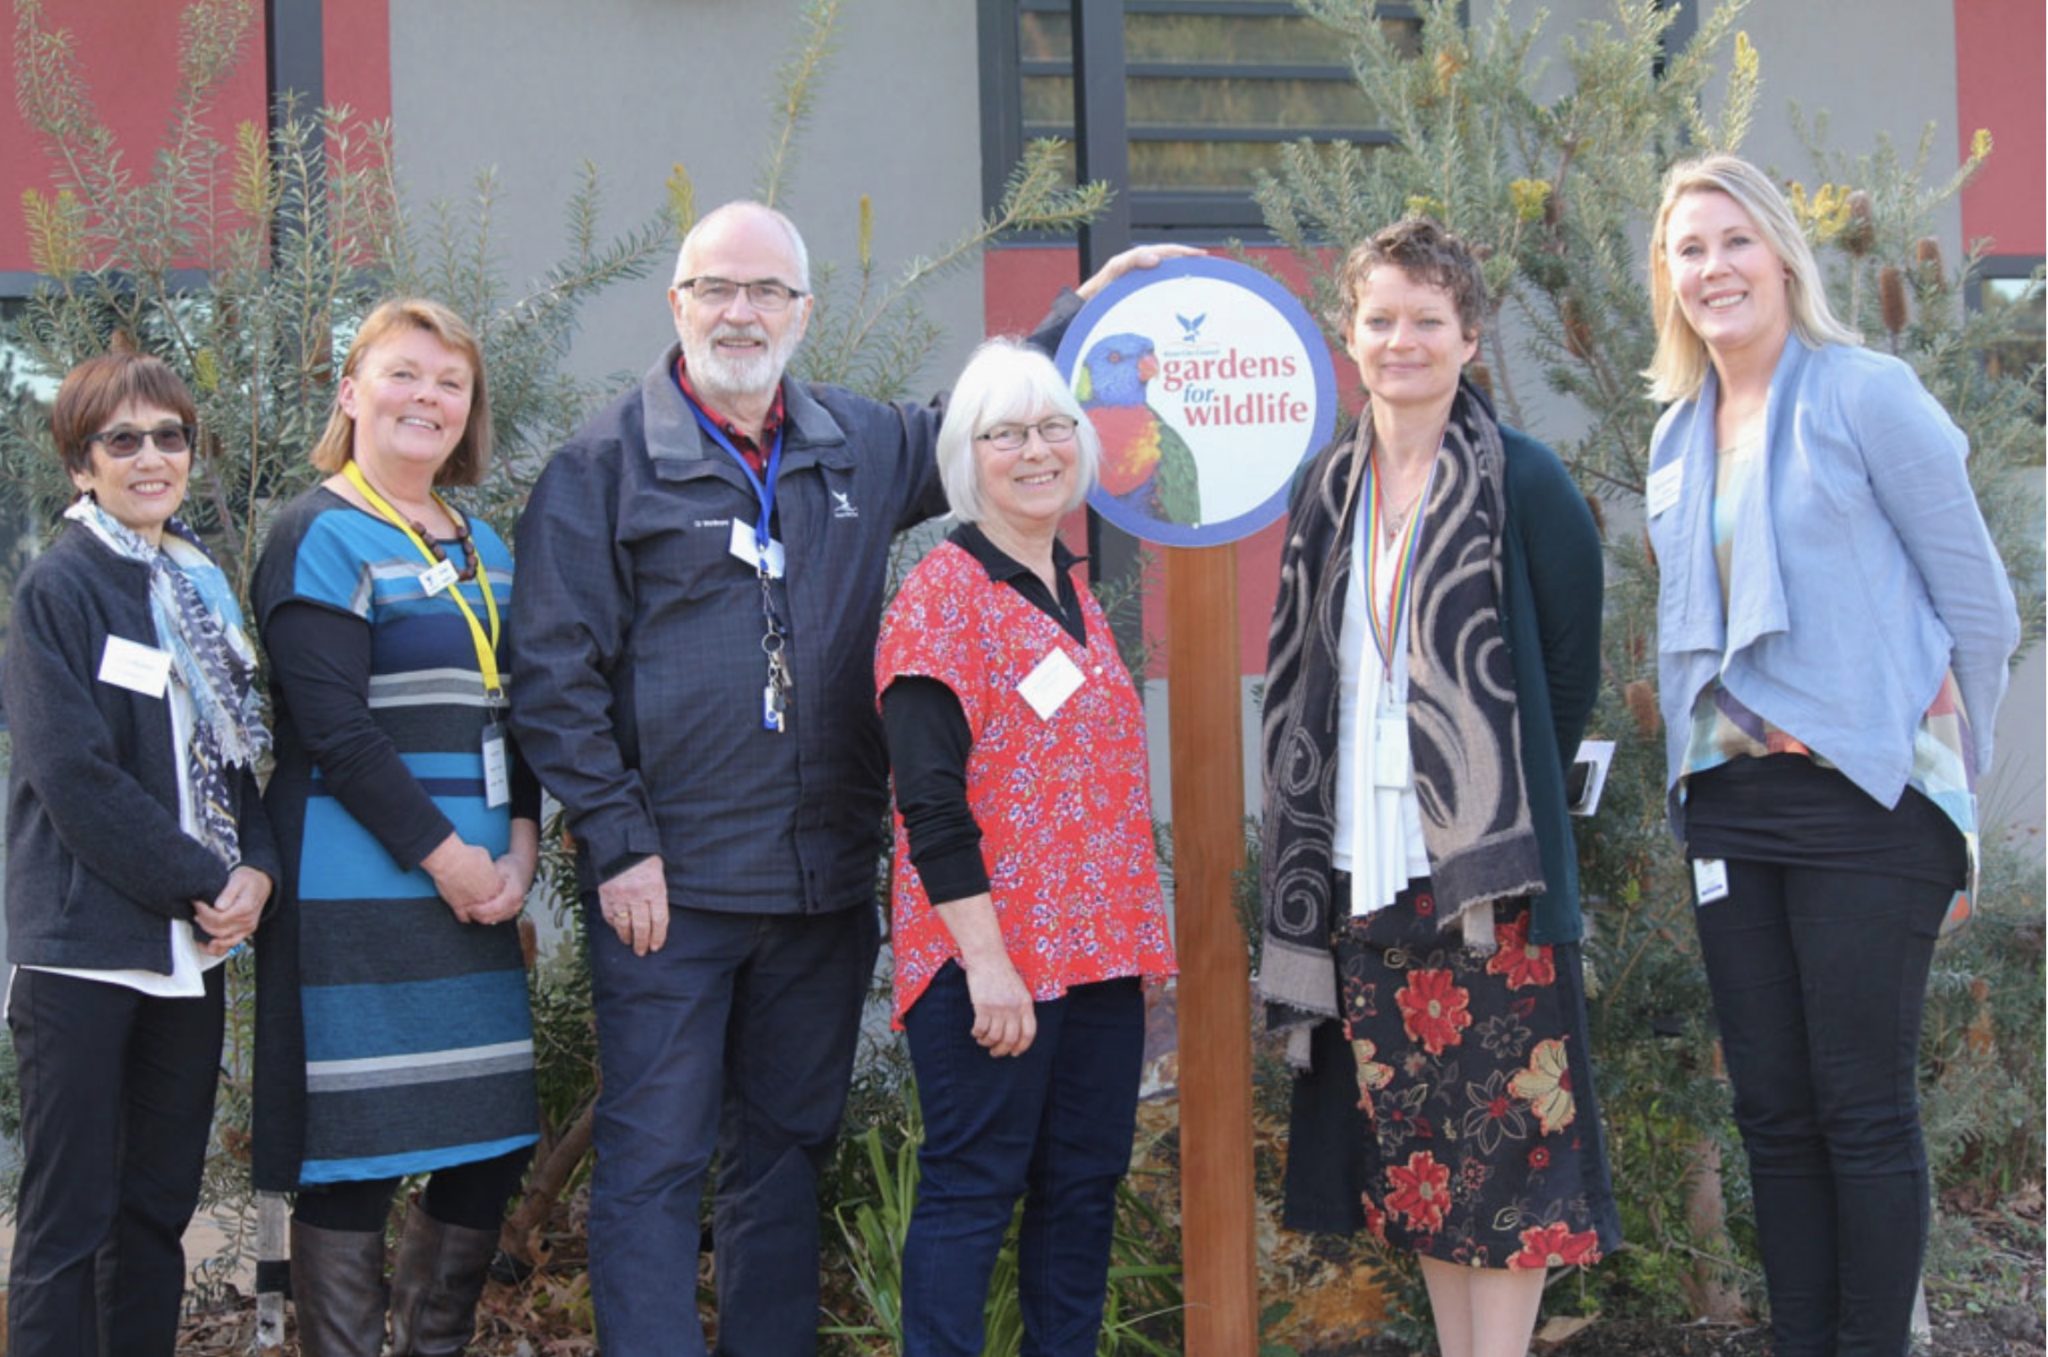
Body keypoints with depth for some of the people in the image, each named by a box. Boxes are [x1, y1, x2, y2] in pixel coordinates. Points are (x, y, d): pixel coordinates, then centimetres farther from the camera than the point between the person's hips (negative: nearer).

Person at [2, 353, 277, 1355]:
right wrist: (202, 882, -13)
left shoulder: (201, 587, 14)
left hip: (191, 941, 7)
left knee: (160, 1203, 12)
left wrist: (254, 867, -3)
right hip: (86, 942, -6)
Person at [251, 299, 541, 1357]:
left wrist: (520, 844, -1)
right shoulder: (323, 537, -6)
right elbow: (334, 731, -14)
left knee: (495, 1148, 10)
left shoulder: (482, 548, 17)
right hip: (358, 900, -7)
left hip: (478, 895, 7)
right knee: (354, 1164, -2)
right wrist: (443, 855, -14)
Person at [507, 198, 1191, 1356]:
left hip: (824, 882, 5)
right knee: (653, 1162, -2)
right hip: (668, 884, -4)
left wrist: (1087, 304, 19)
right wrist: (619, 843, -11)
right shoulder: (606, 464, -3)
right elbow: (554, 674, -6)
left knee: (789, 1151, 14)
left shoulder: (863, 447, 10)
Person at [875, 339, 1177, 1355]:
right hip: (993, 957, -8)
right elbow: (929, 803, -16)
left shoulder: (1073, 593, 15)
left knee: (1086, 1182, 11)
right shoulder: (943, 594, -10)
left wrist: (1136, 933, 15)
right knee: (972, 1190, -1)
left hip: (1099, 950, 8)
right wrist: (987, 960, -20)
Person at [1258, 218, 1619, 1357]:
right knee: (1412, 1133, 10)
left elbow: (1573, 664, 0)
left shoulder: (1523, 481, -5)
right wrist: (1310, 842, 10)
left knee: (1502, 1130, -2)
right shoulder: (1330, 491, 11)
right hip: (1362, 867, 5)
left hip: (1486, 864, -5)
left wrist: (1511, 805, 4)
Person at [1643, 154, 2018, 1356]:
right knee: (1773, 1109, 10)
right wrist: (1698, 758, 12)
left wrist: (1939, 772, -1)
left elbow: (1979, 604, -5)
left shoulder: (1866, 394, -6)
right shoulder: (1679, 440, 12)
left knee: (1862, 1109, -2)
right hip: (1732, 804, 6)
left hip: (1862, 799, -6)